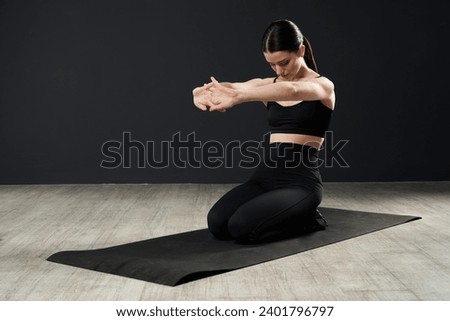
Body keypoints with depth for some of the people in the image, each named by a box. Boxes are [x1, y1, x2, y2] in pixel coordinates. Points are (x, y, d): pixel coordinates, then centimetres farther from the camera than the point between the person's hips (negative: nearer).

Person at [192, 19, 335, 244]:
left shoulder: (323, 85, -5)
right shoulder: (267, 85, 12)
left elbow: (291, 90, -29)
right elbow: (233, 90, -7)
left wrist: (237, 96, -42)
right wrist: (204, 93, -31)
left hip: (301, 180, -6)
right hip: (266, 174, 6)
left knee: (242, 227, -28)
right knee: (217, 223, -19)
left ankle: (305, 219, 2)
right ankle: (291, 214, 9)